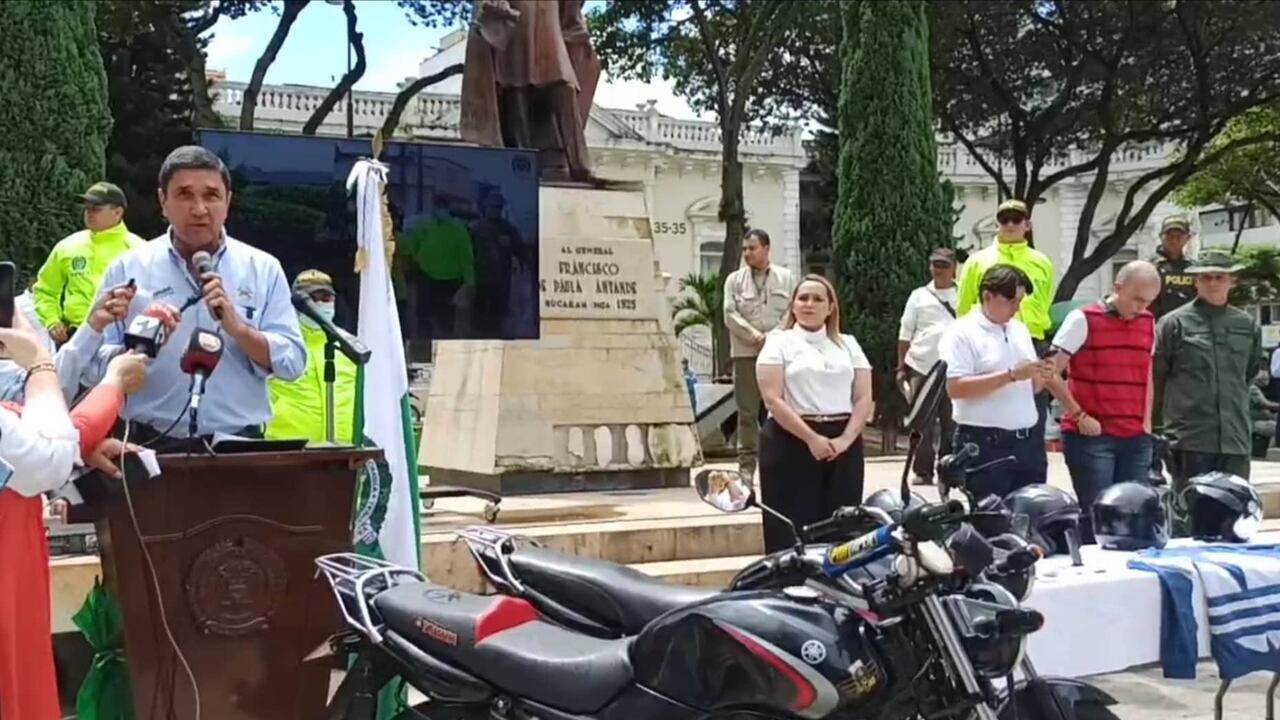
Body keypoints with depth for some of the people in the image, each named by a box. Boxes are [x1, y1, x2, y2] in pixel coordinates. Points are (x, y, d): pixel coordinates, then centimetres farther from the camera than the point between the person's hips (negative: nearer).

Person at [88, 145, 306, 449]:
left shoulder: (262, 269, 7)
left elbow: (292, 362, 1)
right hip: (153, 444, 0)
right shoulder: (127, 269, 6)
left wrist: (237, 327, -12)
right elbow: (95, 362, 3)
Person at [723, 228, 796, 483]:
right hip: (745, 354, 0)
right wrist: (755, 335, -14)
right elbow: (730, 315, -2)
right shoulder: (735, 280, 6)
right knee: (747, 413, 2)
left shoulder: (787, 278, 8)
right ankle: (746, 466, 8)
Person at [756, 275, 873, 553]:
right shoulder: (779, 342, 4)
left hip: (842, 443, 4)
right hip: (792, 442, -4)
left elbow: (863, 398, 7)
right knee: (794, 529, -5)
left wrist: (845, 439, -9)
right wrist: (811, 438, -16)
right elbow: (773, 399, -7)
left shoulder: (848, 344, 15)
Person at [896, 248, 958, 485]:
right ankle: (922, 471, 6)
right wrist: (901, 367, 7)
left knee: (951, 423, 4)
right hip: (921, 368, 0)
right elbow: (905, 334, 11)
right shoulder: (919, 296, 10)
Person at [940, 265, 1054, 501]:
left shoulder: (1020, 330, 16)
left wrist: (1041, 378, -3)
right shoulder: (962, 333, -8)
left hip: (1027, 441, 7)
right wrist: (1010, 375, -20)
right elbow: (955, 388, -19)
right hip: (985, 444, -7)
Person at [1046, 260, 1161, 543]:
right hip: (1091, 436, -5)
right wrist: (1080, 416, -9)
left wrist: (1146, 421, 12)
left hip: (1136, 438, 6)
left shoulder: (1148, 323, 13)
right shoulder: (1083, 319, -6)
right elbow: (1051, 373, -7)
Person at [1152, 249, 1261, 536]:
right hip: (1189, 438, -4)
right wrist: (1162, 422, 3)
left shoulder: (1247, 325, 10)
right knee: (1187, 515, 0)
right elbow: (1154, 378, 0)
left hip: (1236, 440, 4)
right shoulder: (1174, 323, -2)